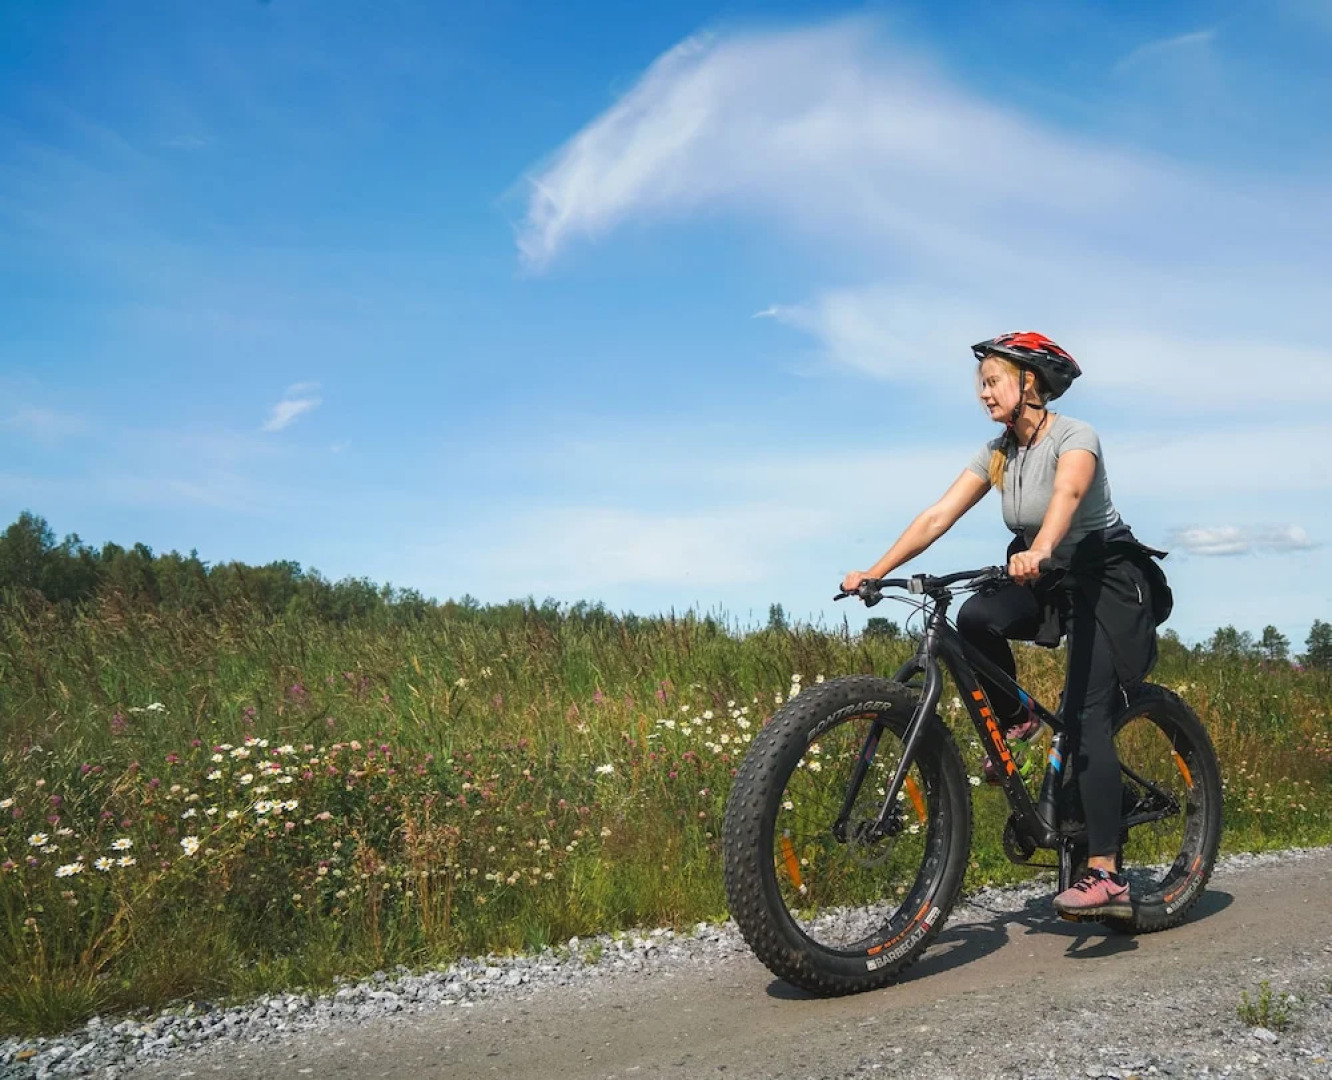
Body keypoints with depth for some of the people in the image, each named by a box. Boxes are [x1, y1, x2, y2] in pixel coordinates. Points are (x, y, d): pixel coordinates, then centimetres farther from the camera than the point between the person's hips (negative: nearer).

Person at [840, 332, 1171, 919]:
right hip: (1050, 583, 6)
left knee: (1085, 717, -17)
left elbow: (1066, 495, -38)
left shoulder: (1073, 436, -16)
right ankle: (1013, 718, 0)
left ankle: (1105, 875, -17)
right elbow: (936, 517, -4)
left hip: (1108, 579, -6)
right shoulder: (997, 453, 3)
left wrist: (1038, 552, -59)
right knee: (974, 617, -27)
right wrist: (875, 572, -15)